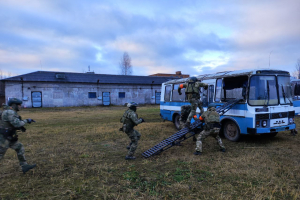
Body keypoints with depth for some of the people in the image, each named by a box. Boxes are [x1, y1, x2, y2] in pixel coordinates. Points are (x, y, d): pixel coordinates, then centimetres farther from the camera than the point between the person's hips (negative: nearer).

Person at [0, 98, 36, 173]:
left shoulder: (12, 112, 12)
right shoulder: (10, 112, -19)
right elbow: (17, 123, -26)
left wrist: (21, 127, 6)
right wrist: (26, 121, -12)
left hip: (9, 137, 10)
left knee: (20, 148, 8)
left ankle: (24, 166, 11)